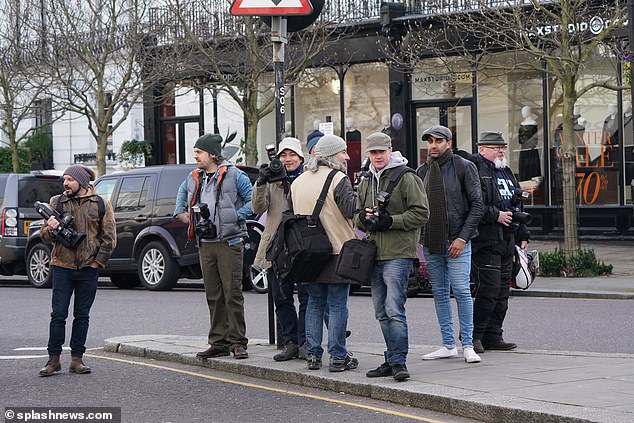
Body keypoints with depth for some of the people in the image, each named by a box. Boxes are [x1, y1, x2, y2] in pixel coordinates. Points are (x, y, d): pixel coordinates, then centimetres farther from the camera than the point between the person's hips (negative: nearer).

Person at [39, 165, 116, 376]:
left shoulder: (100, 205, 3)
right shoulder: (57, 202, 5)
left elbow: (109, 238, 5)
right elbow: (45, 238, 6)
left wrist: (98, 262, -2)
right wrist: (50, 229, -16)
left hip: (88, 268, 0)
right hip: (62, 266, 0)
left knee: (82, 316, 5)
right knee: (58, 315, -3)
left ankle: (77, 359, 11)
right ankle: (53, 359, 2)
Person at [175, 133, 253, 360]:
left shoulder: (234, 175, -5)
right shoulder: (193, 178, 13)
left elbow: (252, 200, -5)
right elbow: (183, 194, 34)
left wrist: (235, 217, -12)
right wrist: (181, 212, 18)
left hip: (229, 242, -6)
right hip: (205, 244, 6)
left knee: (233, 294, -6)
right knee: (213, 296, 8)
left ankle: (238, 342, 0)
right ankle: (219, 343, 13)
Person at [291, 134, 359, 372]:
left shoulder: (298, 181, 10)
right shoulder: (338, 180, -12)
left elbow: (291, 214, 15)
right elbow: (351, 210, -19)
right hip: (337, 251, -6)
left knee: (314, 304, 13)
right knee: (337, 306, -1)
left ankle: (313, 355, 13)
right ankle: (337, 357, 0)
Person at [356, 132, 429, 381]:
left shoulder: (406, 178, -4)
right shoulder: (365, 183, 18)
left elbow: (421, 213, -9)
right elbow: (357, 216, 24)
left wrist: (390, 221, -16)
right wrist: (364, 218, 0)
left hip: (398, 253, -7)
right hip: (374, 255, 8)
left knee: (394, 309, -14)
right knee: (382, 313, 10)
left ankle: (398, 361, -12)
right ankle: (392, 360, 17)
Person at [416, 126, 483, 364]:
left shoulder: (464, 167, -2)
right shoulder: (422, 172, 13)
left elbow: (477, 205, -5)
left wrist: (462, 237, -13)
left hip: (457, 242, -5)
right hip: (430, 244, 5)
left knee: (461, 291, -9)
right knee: (440, 293, 7)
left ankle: (468, 345, -3)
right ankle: (448, 345, 13)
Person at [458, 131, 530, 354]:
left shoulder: (506, 172, 22)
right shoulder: (475, 170, -8)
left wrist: (522, 235, 22)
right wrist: (495, 216, -17)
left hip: (506, 241, 9)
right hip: (485, 241, -9)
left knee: (502, 291, 9)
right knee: (489, 289, -12)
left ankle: (493, 335, 15)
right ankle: (473, 335, -2)